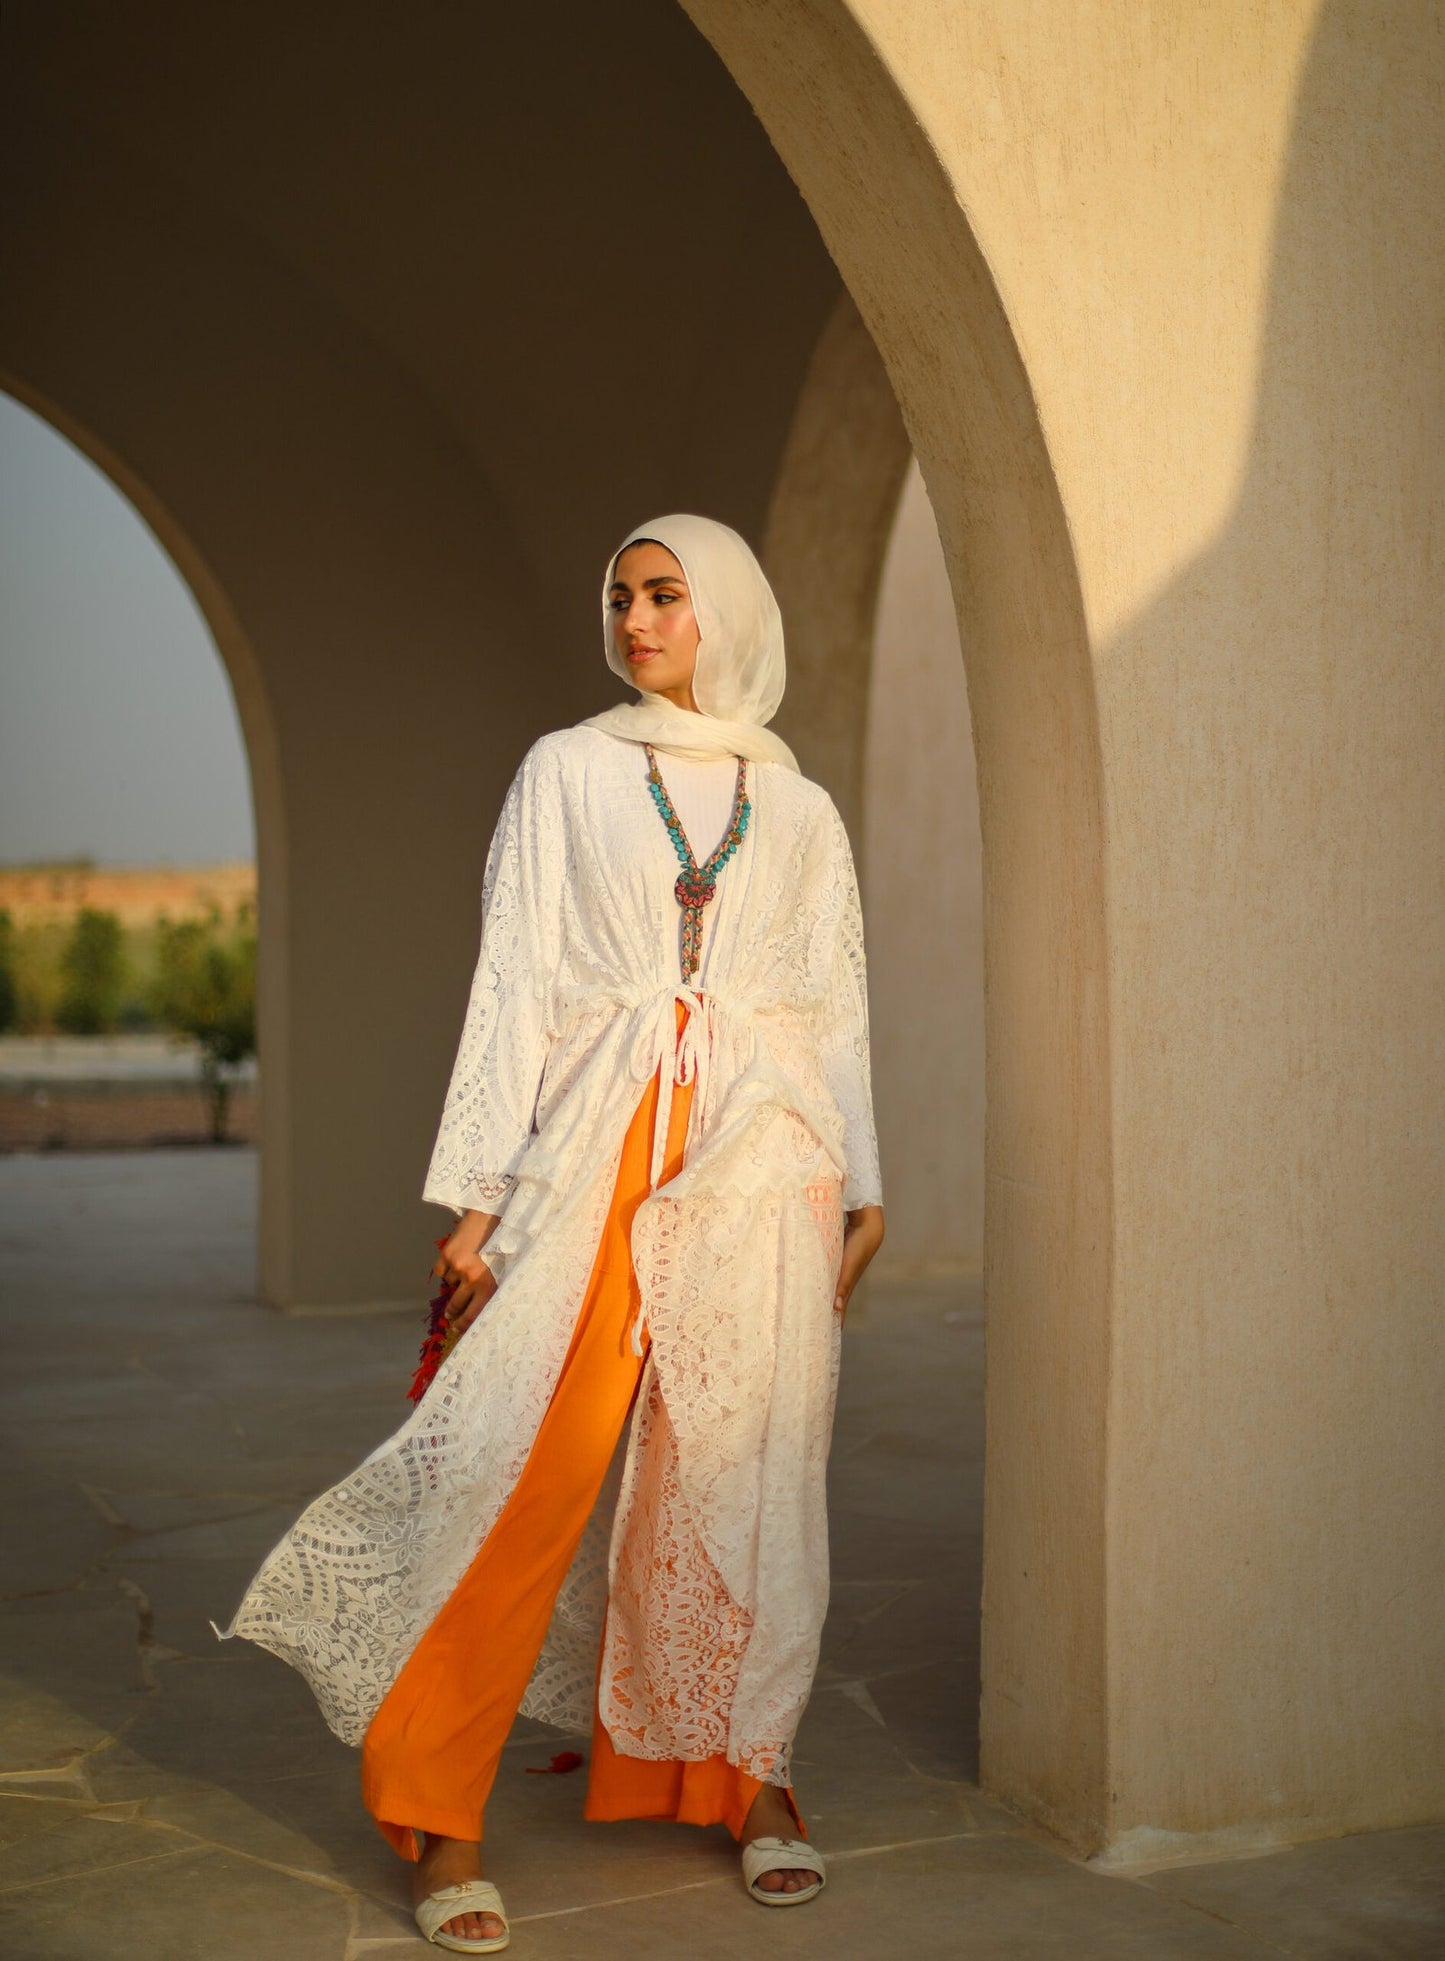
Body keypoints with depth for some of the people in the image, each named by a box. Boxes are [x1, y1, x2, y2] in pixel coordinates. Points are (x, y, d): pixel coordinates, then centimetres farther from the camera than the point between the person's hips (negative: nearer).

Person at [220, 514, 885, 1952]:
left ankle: (746, 1776, 20)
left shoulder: (799, 809, 14)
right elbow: (514, 980, 4)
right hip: (596, 1147, -2)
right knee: (519, 1468, -8)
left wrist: (862, 1192, 8)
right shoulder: (568, 769, 9)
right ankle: (437, 1815, 2)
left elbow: (837, 1012, 15)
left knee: (744, 1474, 3)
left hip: (762, 1156, 2)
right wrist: (479, 1196, -3)